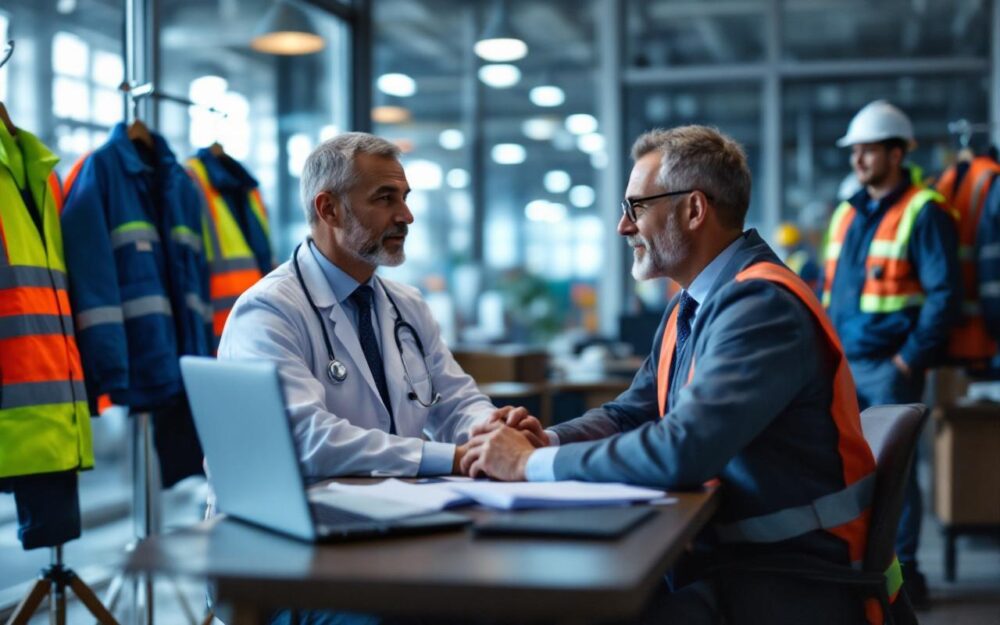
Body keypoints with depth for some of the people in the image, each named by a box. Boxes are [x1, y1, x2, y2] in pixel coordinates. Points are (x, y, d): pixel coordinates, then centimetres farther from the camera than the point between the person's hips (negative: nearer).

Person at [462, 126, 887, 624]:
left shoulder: (762, 306, -20)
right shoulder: (688, 306, 10)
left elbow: (682, 450, -30)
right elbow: (628, 414, 16)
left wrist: (532, 463, -20)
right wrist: (545, 439, -4)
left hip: (790, 579, -8)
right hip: (720, 551, 8)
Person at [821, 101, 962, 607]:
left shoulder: (922, 213, -8)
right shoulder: (847, 213, 14)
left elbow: (945, 294, -13)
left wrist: (910, 360, -15)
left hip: (889, 367, -6)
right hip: (843, 365, 7)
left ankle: (903, 573, 10)